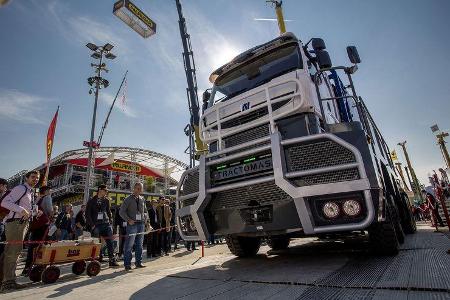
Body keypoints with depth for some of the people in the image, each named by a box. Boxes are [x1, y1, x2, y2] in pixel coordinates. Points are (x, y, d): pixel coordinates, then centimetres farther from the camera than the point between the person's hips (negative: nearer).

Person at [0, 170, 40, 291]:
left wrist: (35, 213, 9)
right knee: (13, 251, -7)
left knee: (11, 251, 14)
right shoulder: (21, 188, -10)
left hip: (23, 223, 9)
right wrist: (21, 209, -26)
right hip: (15, 222, -9)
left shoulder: (31, 192, 18)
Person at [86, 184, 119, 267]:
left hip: (106, 224, 3)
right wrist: (92, 225, -7)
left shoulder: (106, 200, 10)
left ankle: (112, 260, 7)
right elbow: (87, 214, -2)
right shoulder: (91, 201, 0)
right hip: (96, 225, -3)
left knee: (110, 242, 0)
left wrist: (110, 221, 8)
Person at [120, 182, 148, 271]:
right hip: (132, 224, -5)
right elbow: (122, 212, -5)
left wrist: (145, 219, 7)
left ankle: (138, 262, 21)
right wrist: (128, 220, -13)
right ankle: (127, 264, 7)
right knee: (129, 245, -4)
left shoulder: (142, 199, 12)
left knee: (139, 245, 11)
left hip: (141, 224, 5)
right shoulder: (128, 199, -2)